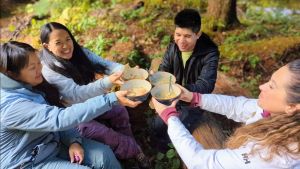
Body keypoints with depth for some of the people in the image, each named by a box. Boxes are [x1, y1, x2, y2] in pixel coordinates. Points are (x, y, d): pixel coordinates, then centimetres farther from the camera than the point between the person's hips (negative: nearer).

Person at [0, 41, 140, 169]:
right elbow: (61, 119, -39)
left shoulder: (26, 87, -2)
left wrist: (74, 141, -13)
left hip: (53, 144, 7)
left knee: (104, 154, -9)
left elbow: (53, 118, 3)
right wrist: (112, 99, -41)